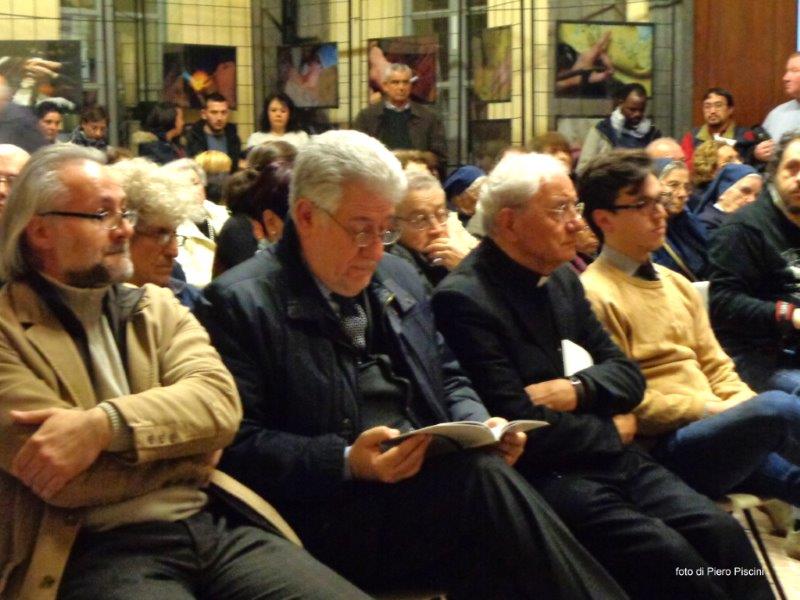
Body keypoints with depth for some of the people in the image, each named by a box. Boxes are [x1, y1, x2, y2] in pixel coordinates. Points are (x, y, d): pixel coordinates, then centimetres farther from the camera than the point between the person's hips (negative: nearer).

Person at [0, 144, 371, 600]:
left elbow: (220, 401, -2)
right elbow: (68, 479, -11)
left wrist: (105, 424, -18)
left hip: (214, 520, 4)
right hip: (102, 547, -4)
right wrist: (185, 439, 1)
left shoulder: (157, 306, 15)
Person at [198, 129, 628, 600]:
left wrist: (480, 428, 4)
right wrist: (346, 462, -22)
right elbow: (237, 444, -11)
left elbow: (446, 377, 25)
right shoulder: (239, 304, -5)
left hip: (434, 481, 6)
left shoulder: (399, 277, 17)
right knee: (483, 478, -31)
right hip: (330, 516, -6)